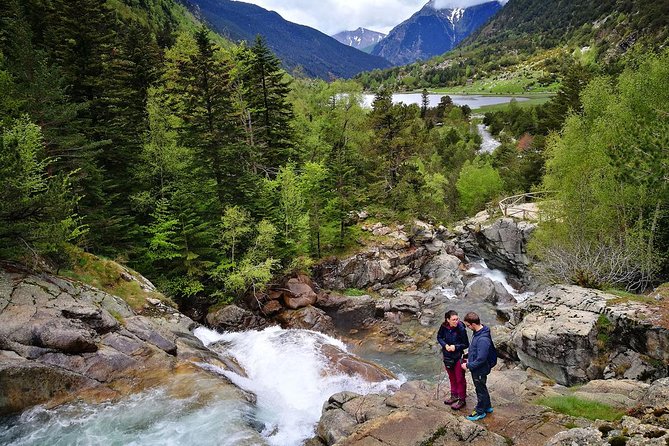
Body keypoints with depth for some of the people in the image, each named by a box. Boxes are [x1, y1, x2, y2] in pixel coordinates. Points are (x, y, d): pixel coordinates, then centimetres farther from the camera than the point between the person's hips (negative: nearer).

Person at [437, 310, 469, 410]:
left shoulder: (461, 329, -23)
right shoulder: (444, 327, -13)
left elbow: (466, 344, -13)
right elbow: (439, 337, 4)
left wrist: (455, 347, -26)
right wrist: (445, 345, -13)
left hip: (458, 357, -4)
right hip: (447, 356, 4)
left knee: (460, 379, 9)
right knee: (452, 377, 22)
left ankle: (462, 400, 25)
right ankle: (454, 396, 40)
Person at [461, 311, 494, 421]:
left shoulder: (483, 339, -35)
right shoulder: (478, 332, -4)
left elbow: (481, 359, -31)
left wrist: (468, 366, -20)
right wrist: (469, 359, 10)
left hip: (480, 370, -9)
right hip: (476, 368, 9)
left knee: (480, 390, 12)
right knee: (482, 388, 26)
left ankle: (480, 412, 31)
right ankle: (487, 407, 45)